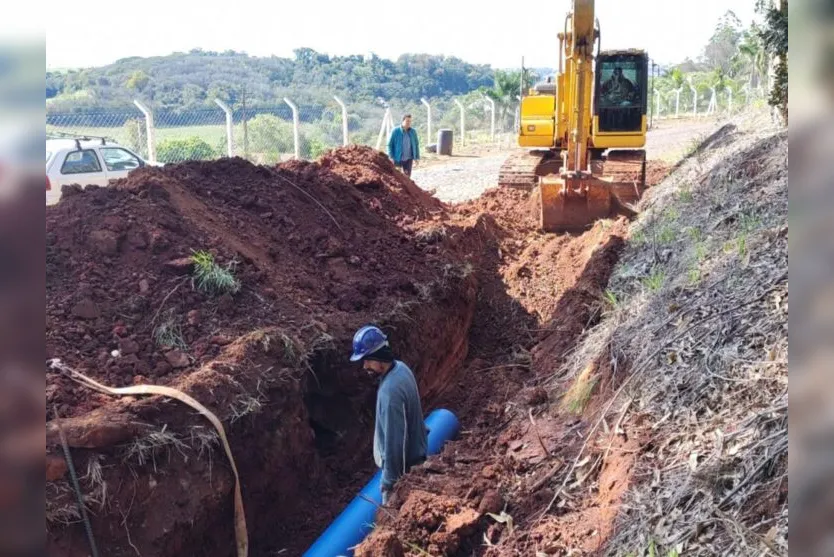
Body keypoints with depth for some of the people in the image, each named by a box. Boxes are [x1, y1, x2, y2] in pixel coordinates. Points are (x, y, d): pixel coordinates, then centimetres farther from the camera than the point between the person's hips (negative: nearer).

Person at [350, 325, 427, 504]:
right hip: (415, 452, 9)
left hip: (403, 464, -9)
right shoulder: (401, 368, -5)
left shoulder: (390, 391, -35)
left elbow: (394, 438, -29)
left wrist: (389, 480, -20)